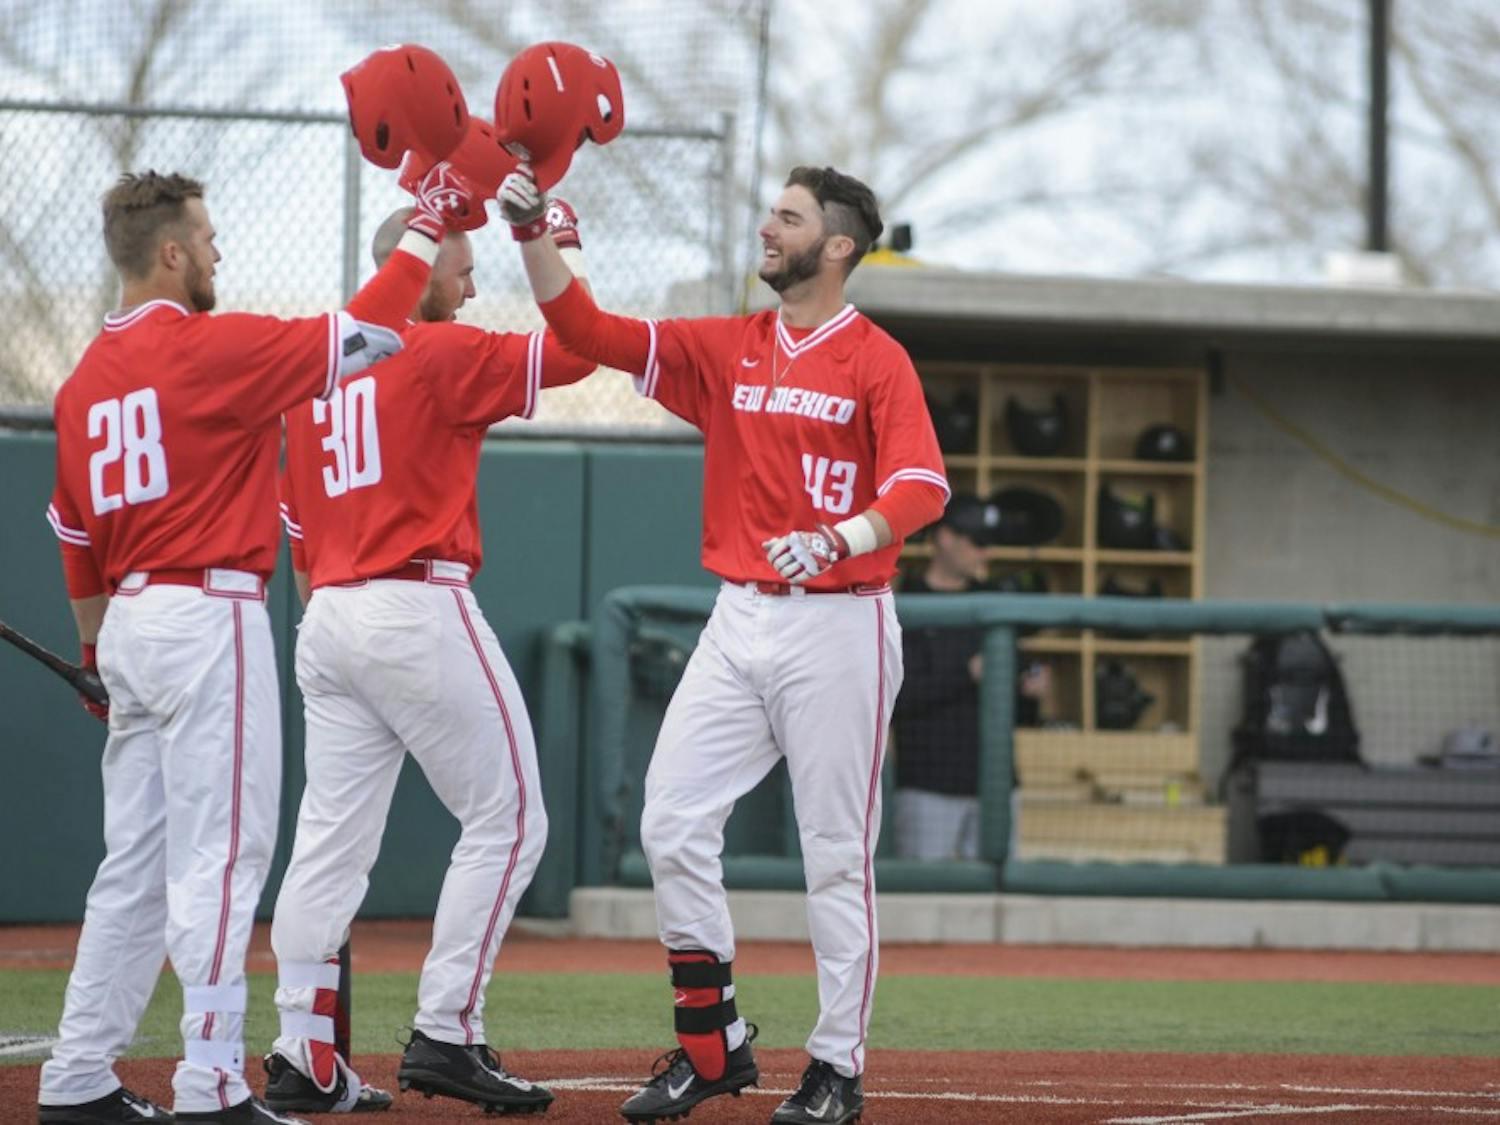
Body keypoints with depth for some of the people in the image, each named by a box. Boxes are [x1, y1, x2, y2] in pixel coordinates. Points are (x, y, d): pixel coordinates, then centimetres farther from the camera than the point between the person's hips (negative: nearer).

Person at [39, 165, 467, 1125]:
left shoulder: (86, 380, 13)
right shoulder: (211, 347, -10)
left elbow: (77, 535, 19)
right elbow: (360, 333, -8)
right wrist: (428, 226, 2)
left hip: (129, 622, 8)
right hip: (211, 619, -8)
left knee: (137, 862, 12)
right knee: (221, 854, -8)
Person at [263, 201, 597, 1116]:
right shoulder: (440, 353, -7)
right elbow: (572, 350, -10)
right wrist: (559, 255, 4)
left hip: (328, 621, 8)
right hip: (419, 612, -8)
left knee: (332, 838, 6)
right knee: (506, 819, 1)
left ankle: (303, 1057, 1)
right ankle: (445, 1037, -5)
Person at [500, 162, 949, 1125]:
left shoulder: (876, 360, -6)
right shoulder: (726, 350, 11)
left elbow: (922, 489, -18)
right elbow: (587, 331, 6)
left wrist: (838, 539, -36)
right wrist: (532, 232, -5)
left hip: (839, 624, -6)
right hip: (739, 621, 6)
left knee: (837, 853, -1)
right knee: (673, 823, -3)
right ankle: (713, 1047, 7)